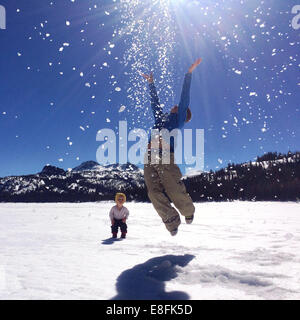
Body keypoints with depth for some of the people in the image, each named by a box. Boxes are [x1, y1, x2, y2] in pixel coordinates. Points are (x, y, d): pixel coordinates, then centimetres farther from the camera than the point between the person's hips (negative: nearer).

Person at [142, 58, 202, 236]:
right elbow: (155, 101, 42)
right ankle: (172, 221, 7)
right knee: (155, 193, -5)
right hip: (150, 157, 5)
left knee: (175, 191, -4)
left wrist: (189, 72, 18)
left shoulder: (179, 118, 17)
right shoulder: (161, 117, 31)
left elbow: (185, 96, 17)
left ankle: (189, 211, 25)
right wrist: (151, 83, 50)